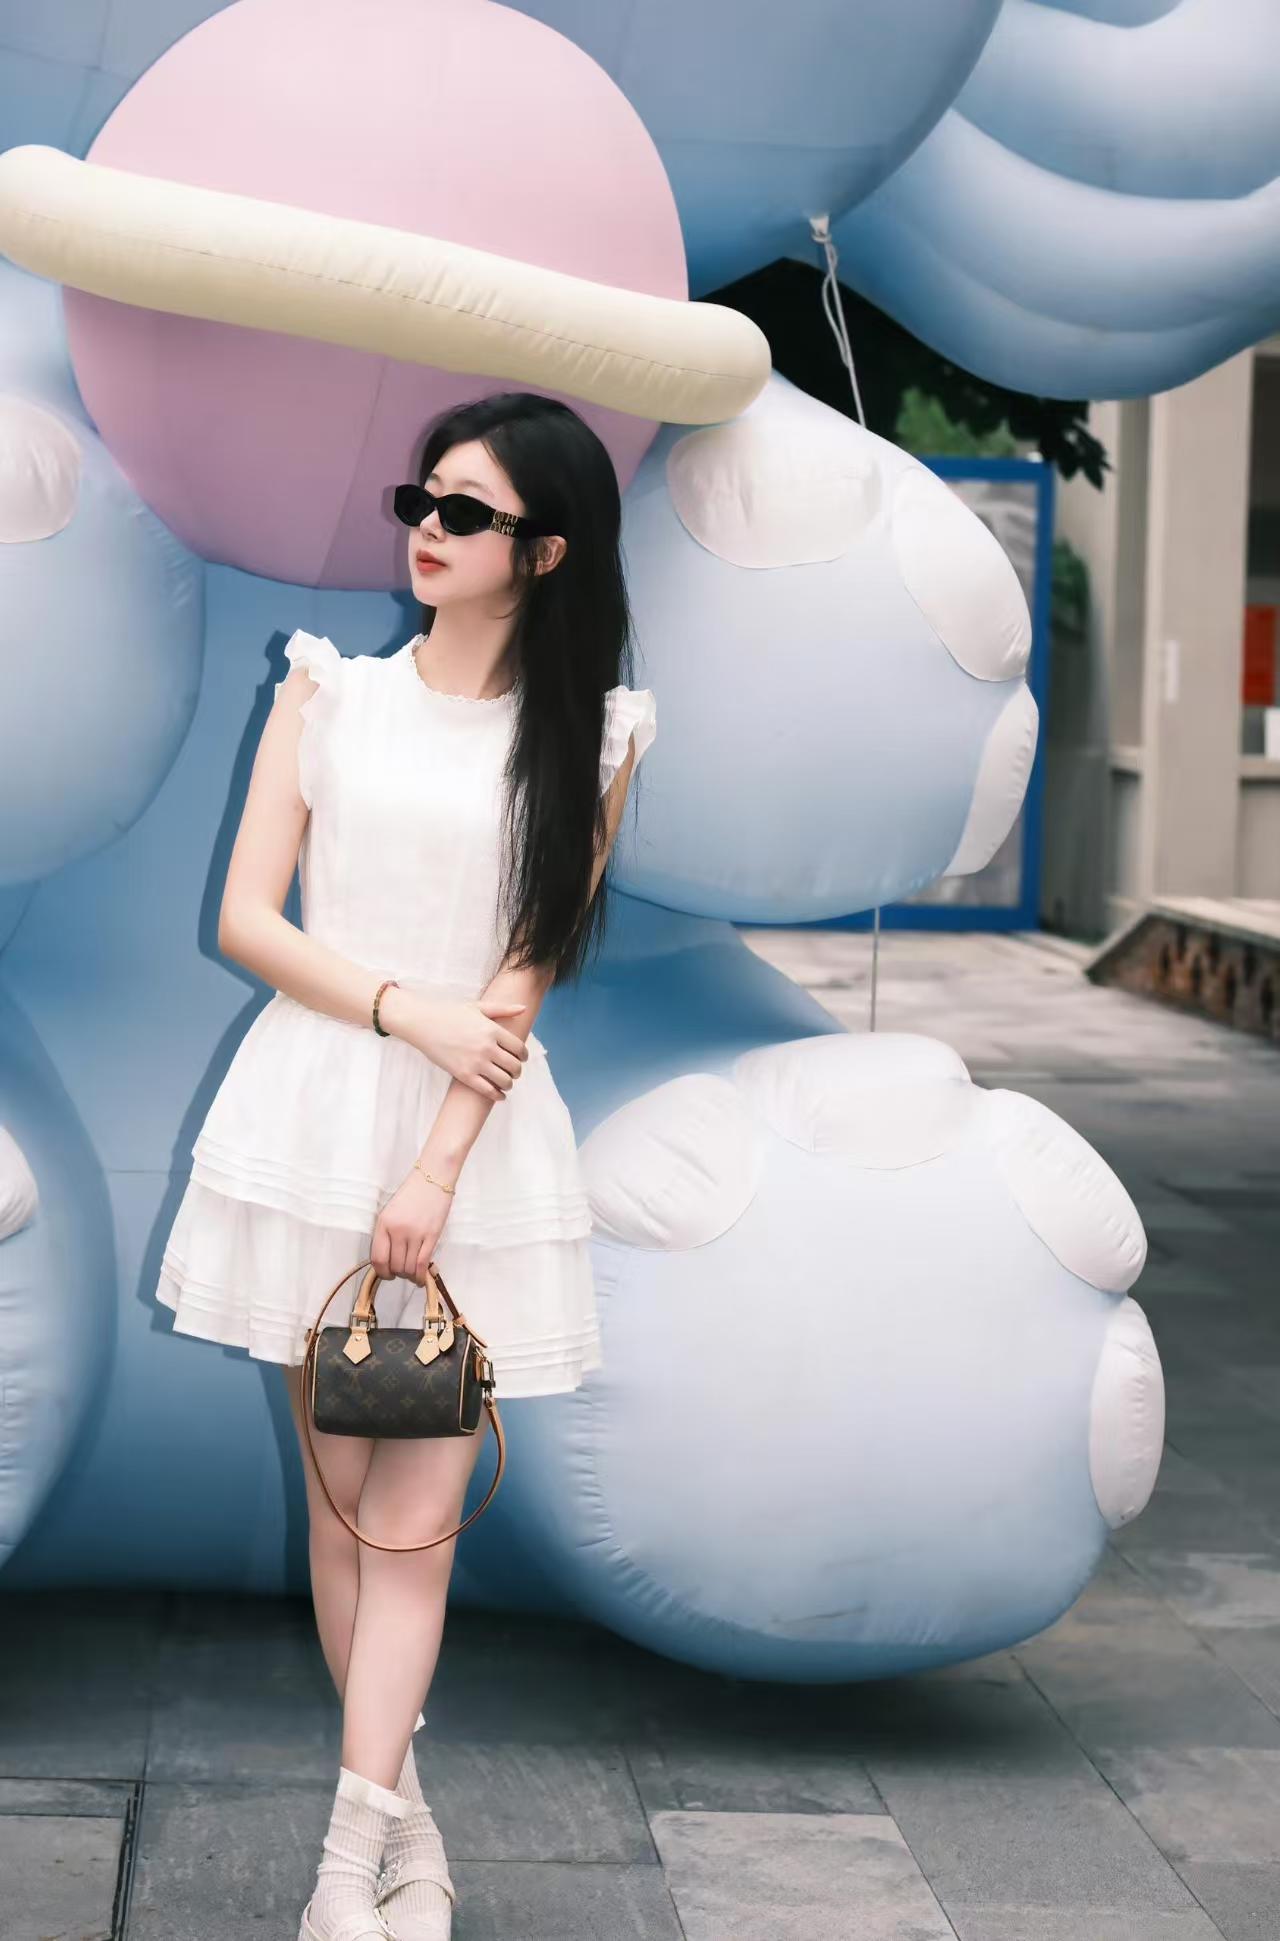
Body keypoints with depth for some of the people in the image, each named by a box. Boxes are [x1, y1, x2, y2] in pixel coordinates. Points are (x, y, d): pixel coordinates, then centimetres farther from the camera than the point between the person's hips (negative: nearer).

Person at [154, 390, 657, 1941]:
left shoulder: (588, 739, 3)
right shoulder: (329, 692, 6)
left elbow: (528, 969, -3)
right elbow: (245, 917, 1)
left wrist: (435, 1170, -12)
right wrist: (404, 1008, -12)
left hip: (478, 1139, -1)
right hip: (312, 1113, 1)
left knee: (418, 1512, -4)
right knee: (340, 1492, 5)